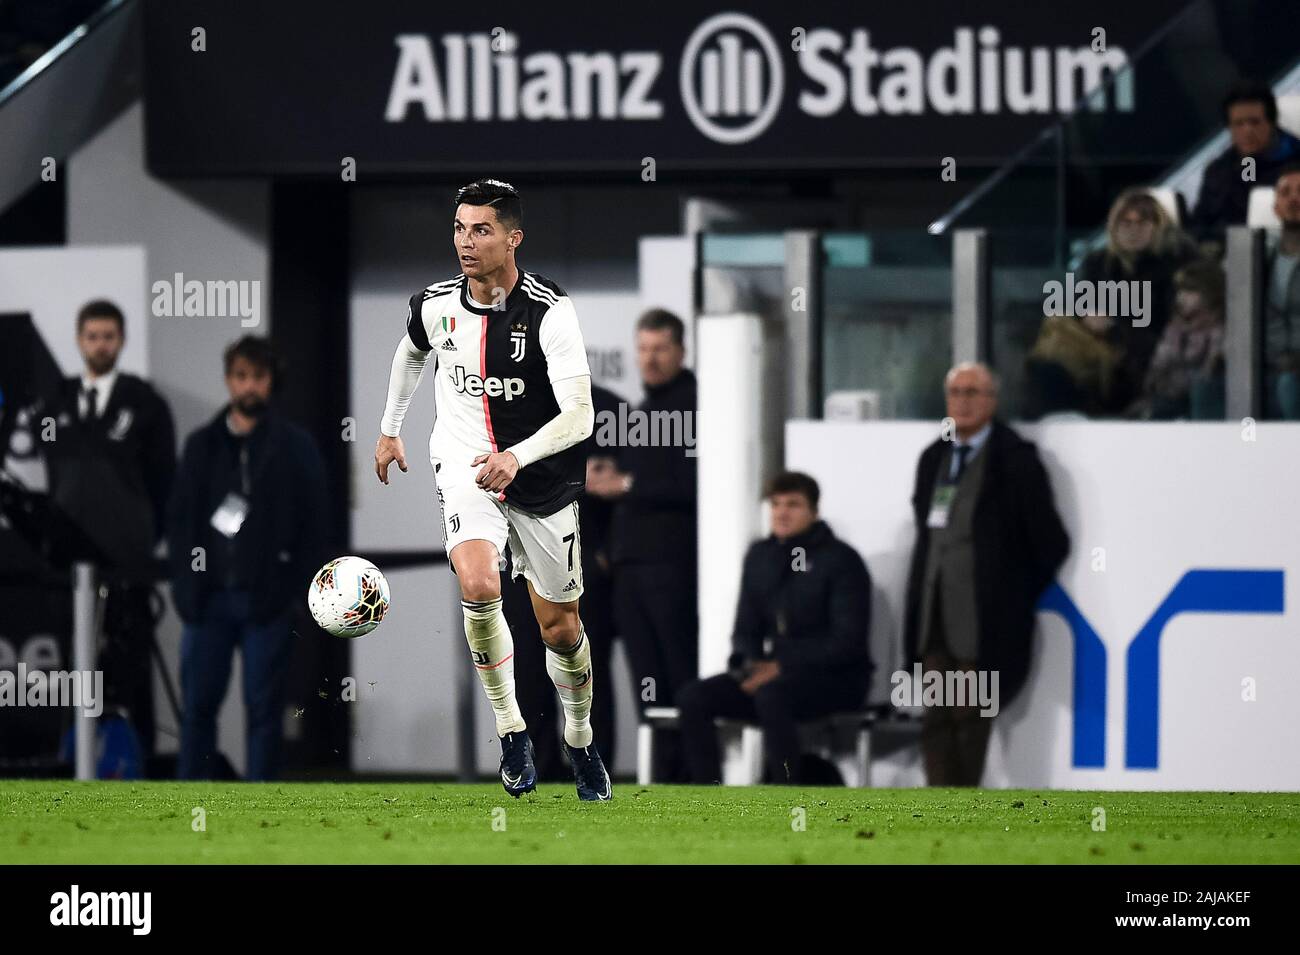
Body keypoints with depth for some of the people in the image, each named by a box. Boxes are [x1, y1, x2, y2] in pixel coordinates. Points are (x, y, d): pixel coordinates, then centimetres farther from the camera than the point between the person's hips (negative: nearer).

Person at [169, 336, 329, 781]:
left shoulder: (295, 447, 4)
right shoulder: (202, 445, 12)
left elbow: (313, 525, 1)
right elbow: (179, 519, 11)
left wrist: (302, 591, -7)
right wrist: (184, 584, 0)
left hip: (267, 597, -2)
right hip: (209, 594, 2)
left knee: (264, 707, 0)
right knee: (198, 704, 1)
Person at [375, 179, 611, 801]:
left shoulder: (550, 312, -19)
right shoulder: (434, 306, -6)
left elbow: (579, 416, -25)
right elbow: (411, 355, 20)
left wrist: (516, 457, -39)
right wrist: (390, 428, 29)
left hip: (541, 476, -1)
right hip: (464, 468, 1)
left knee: (560, 628, 7)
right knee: (479, 588, -27)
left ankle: (580, 742, 35)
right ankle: (511, 732, -11)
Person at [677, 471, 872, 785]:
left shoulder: (840, 559, -6)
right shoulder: (761, 556, 12)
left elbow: (847, 641, -13)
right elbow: (746, 630, 17)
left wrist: (782, 667, -20)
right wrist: (748, 664, -7)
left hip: (836, 677, -6)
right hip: (774, 672, 6)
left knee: (771, 695, -38)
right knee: (693, 697, -15)